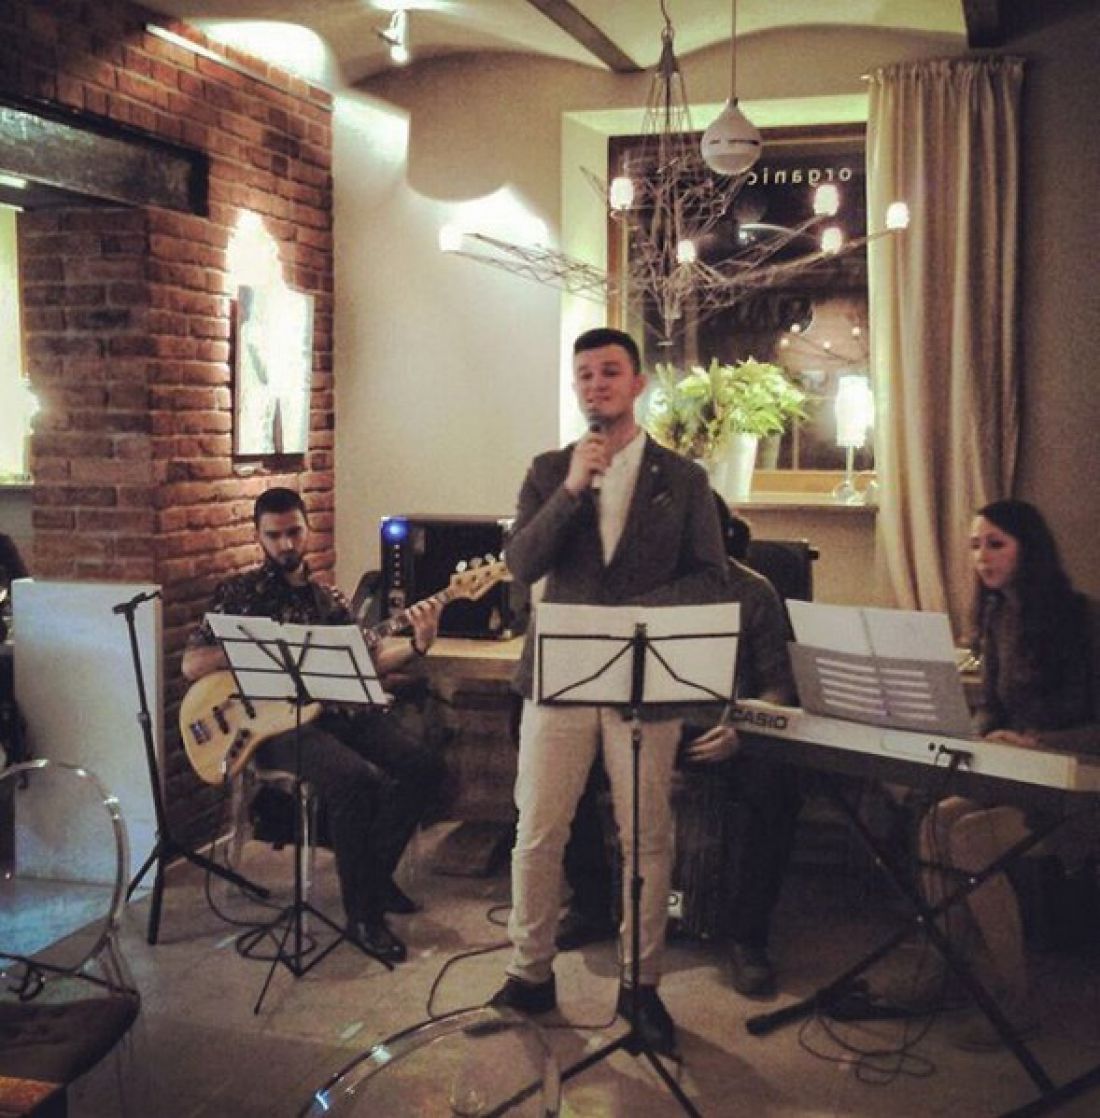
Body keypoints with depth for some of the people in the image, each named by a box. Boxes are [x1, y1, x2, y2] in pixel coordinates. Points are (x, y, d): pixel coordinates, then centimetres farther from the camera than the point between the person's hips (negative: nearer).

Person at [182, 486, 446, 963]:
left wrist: (417, 644, -7)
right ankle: (363, 914, -14)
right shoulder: (238, 593, 3)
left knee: (423, 766, -12)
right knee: (358, 780, -31)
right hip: (276, 723, -5)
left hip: (335, 711, 6)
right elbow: (192, 664, -3)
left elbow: (366, 662, 10)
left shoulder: (329, 599, 17)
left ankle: (374, 873, 10)